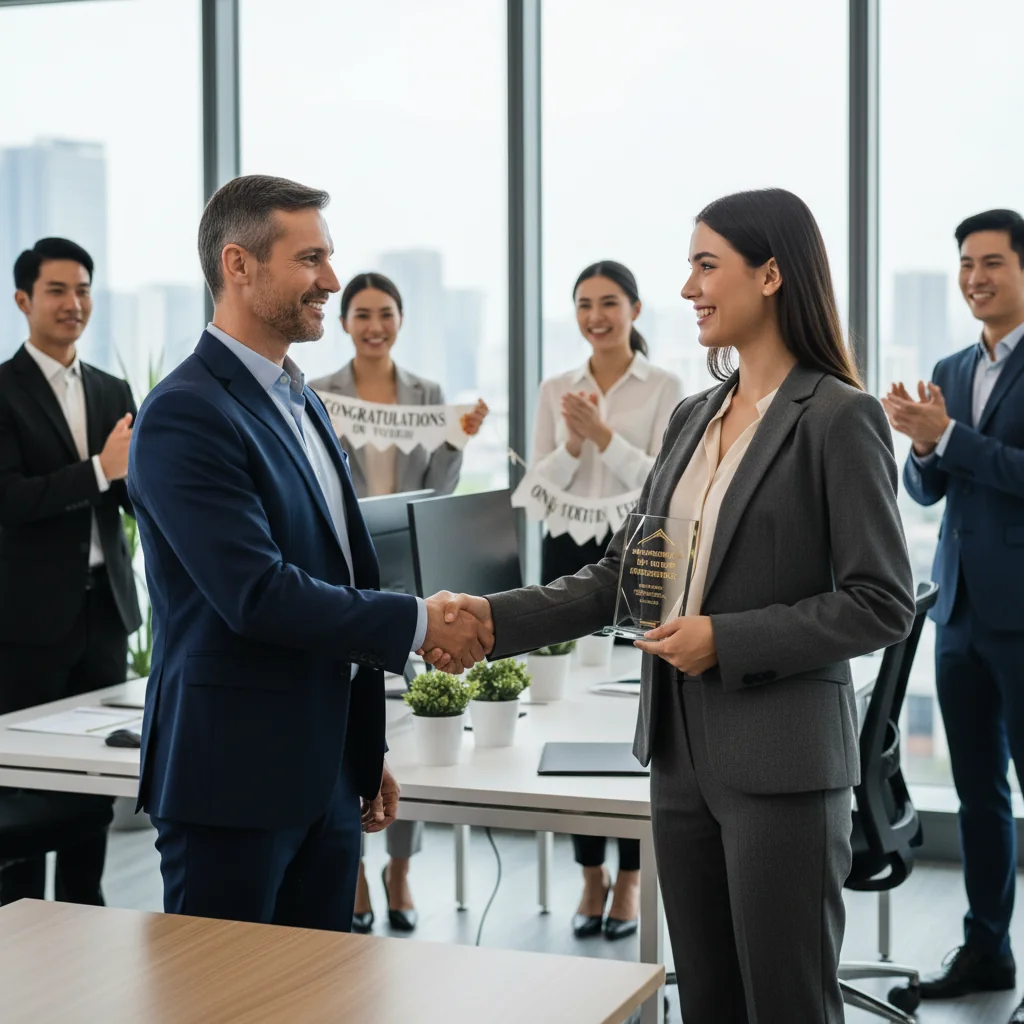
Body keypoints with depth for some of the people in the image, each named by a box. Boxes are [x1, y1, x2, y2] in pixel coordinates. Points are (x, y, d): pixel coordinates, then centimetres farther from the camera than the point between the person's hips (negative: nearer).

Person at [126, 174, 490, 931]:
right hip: (233, 781, -9)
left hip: (324, 775, 9)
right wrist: (418, 622, -16)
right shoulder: (186, 414, -16)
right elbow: (257, 596, -24)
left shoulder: (302, 404, 14)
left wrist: (367, 752, 21)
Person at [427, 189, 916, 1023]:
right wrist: (496, 620, -1)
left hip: (782, 759, -7)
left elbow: (882, 605, -13)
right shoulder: (693, 418, 11)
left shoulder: (840, 419, -10)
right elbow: (620, 578, 11)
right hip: (683, 752, 7)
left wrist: (726, 640, -17)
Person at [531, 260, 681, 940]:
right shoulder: (556, 391, 8)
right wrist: (572, 443, -15)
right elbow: (538, 487, 3)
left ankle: (630, 880, 10)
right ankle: (592, 877, 15)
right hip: (569, 556, 3)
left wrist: (603, 434, -21)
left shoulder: (665, 388, -1)